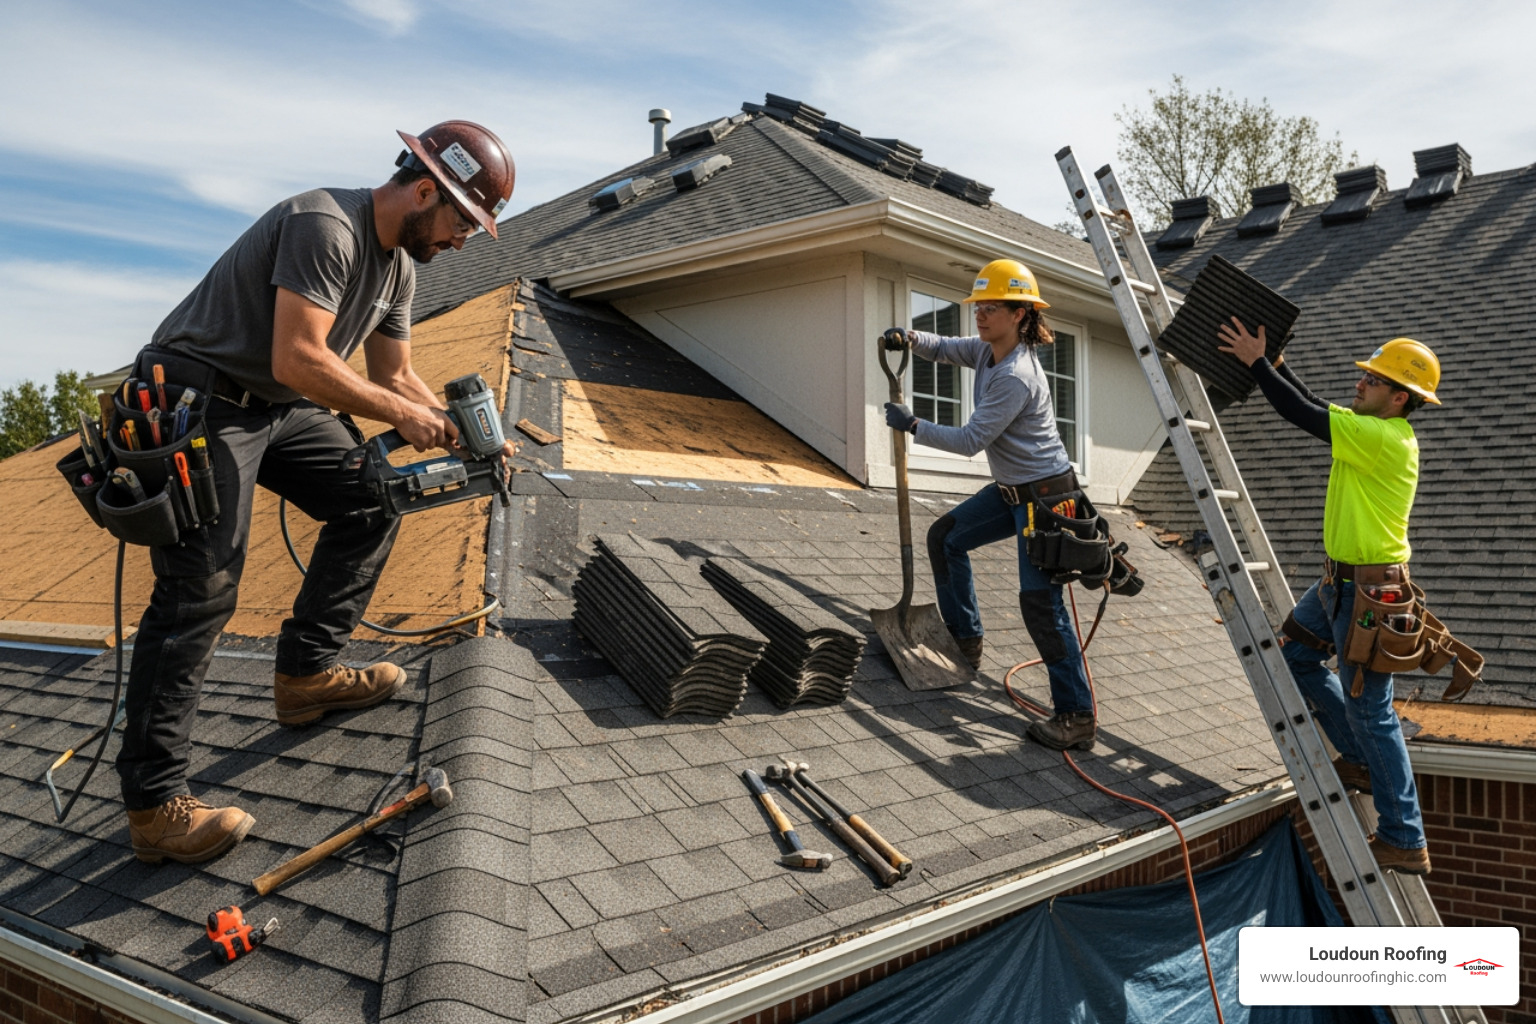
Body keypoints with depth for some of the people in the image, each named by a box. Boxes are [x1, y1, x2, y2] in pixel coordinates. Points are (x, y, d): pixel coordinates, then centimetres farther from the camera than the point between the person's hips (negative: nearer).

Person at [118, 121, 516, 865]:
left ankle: (305, 675, 16)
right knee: (199, 593, -12)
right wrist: (402, 414, -20)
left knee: (370, 505, 8)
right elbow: (297, 361, -29)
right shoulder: (325, 225, -22)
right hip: (199, 403, -9)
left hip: (279, 407, 10)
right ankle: (153, 804, -6)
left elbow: (396, 375, 13)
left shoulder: (400, 264, 8)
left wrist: (467, 436, 1)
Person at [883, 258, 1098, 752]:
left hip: (1045, 494, -10)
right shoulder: (986, 351, 4)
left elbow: (970, 440, -23)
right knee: (945, 536, 18)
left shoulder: (1016, 376, -25)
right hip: (1011, 490, 10)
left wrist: (912, 425, -16)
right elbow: (944, 349, 19)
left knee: (1040, 602, -14)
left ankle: (1076, 716, -8)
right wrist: (910, 337, -3)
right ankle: (965, 639, 30)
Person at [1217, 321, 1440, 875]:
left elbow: (1306, 415, -23)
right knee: (1296, 655, 19)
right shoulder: (1374, 428, 8)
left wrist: (1256, 362, -16)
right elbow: (1315, 407, 16)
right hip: (1341, 580, 10)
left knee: (1369, 712, -4)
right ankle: (1362, 759, 29)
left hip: (1370, 590, -10)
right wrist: (1273, 361, 9)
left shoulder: (1384, 439, -21)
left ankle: (1405, 842, 8)